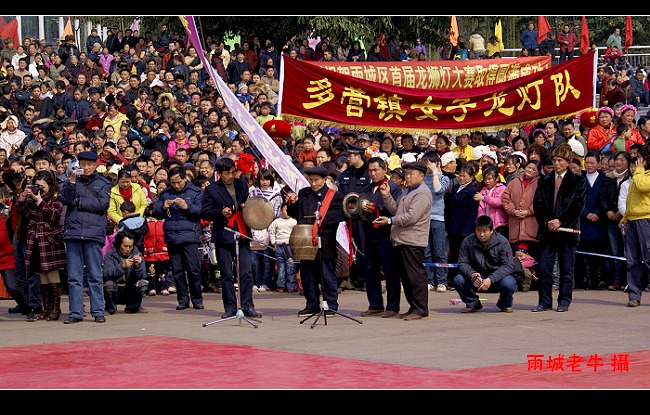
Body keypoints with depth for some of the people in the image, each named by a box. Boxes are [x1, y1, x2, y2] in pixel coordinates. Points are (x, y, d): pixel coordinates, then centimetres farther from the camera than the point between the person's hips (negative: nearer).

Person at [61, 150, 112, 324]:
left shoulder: (103, 183, 10)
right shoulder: (71, 181, 15)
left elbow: (103, 204, -3)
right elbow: (65, 198, -1)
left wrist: (78, 202, -2)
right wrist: (72, 180, -11)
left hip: (94, 232, -2)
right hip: (73, 231, 2)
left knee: (95, 275, -1)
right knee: (74, 275, 1)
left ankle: (98, 312, 2)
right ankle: (75, 313, 4)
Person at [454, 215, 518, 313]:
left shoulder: (502, 242, -13)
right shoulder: (468, 242, -6)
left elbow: (508, 266, -18)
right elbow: (462, 263, -6)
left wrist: (491, 279, -32)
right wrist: (472, 274, -30)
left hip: (497, 278, -2)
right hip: (476, 279, 2)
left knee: (508, 284, -34)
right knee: (458, 280, -25)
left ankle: (505, 304, 4)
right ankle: (473, 303, 7)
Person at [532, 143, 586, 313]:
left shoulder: (577, 181, 3)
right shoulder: (544, 181, 13)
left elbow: (578, 205, -4)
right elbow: (538, 204, 7)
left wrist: (560, 221, -11)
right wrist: (546, 222, -8)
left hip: (567, 230, -3)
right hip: (547, 230, 3)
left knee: (567, 270, 2)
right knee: (544, 268, -1)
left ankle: (564, 301, 9)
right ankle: (545, 301, 5)